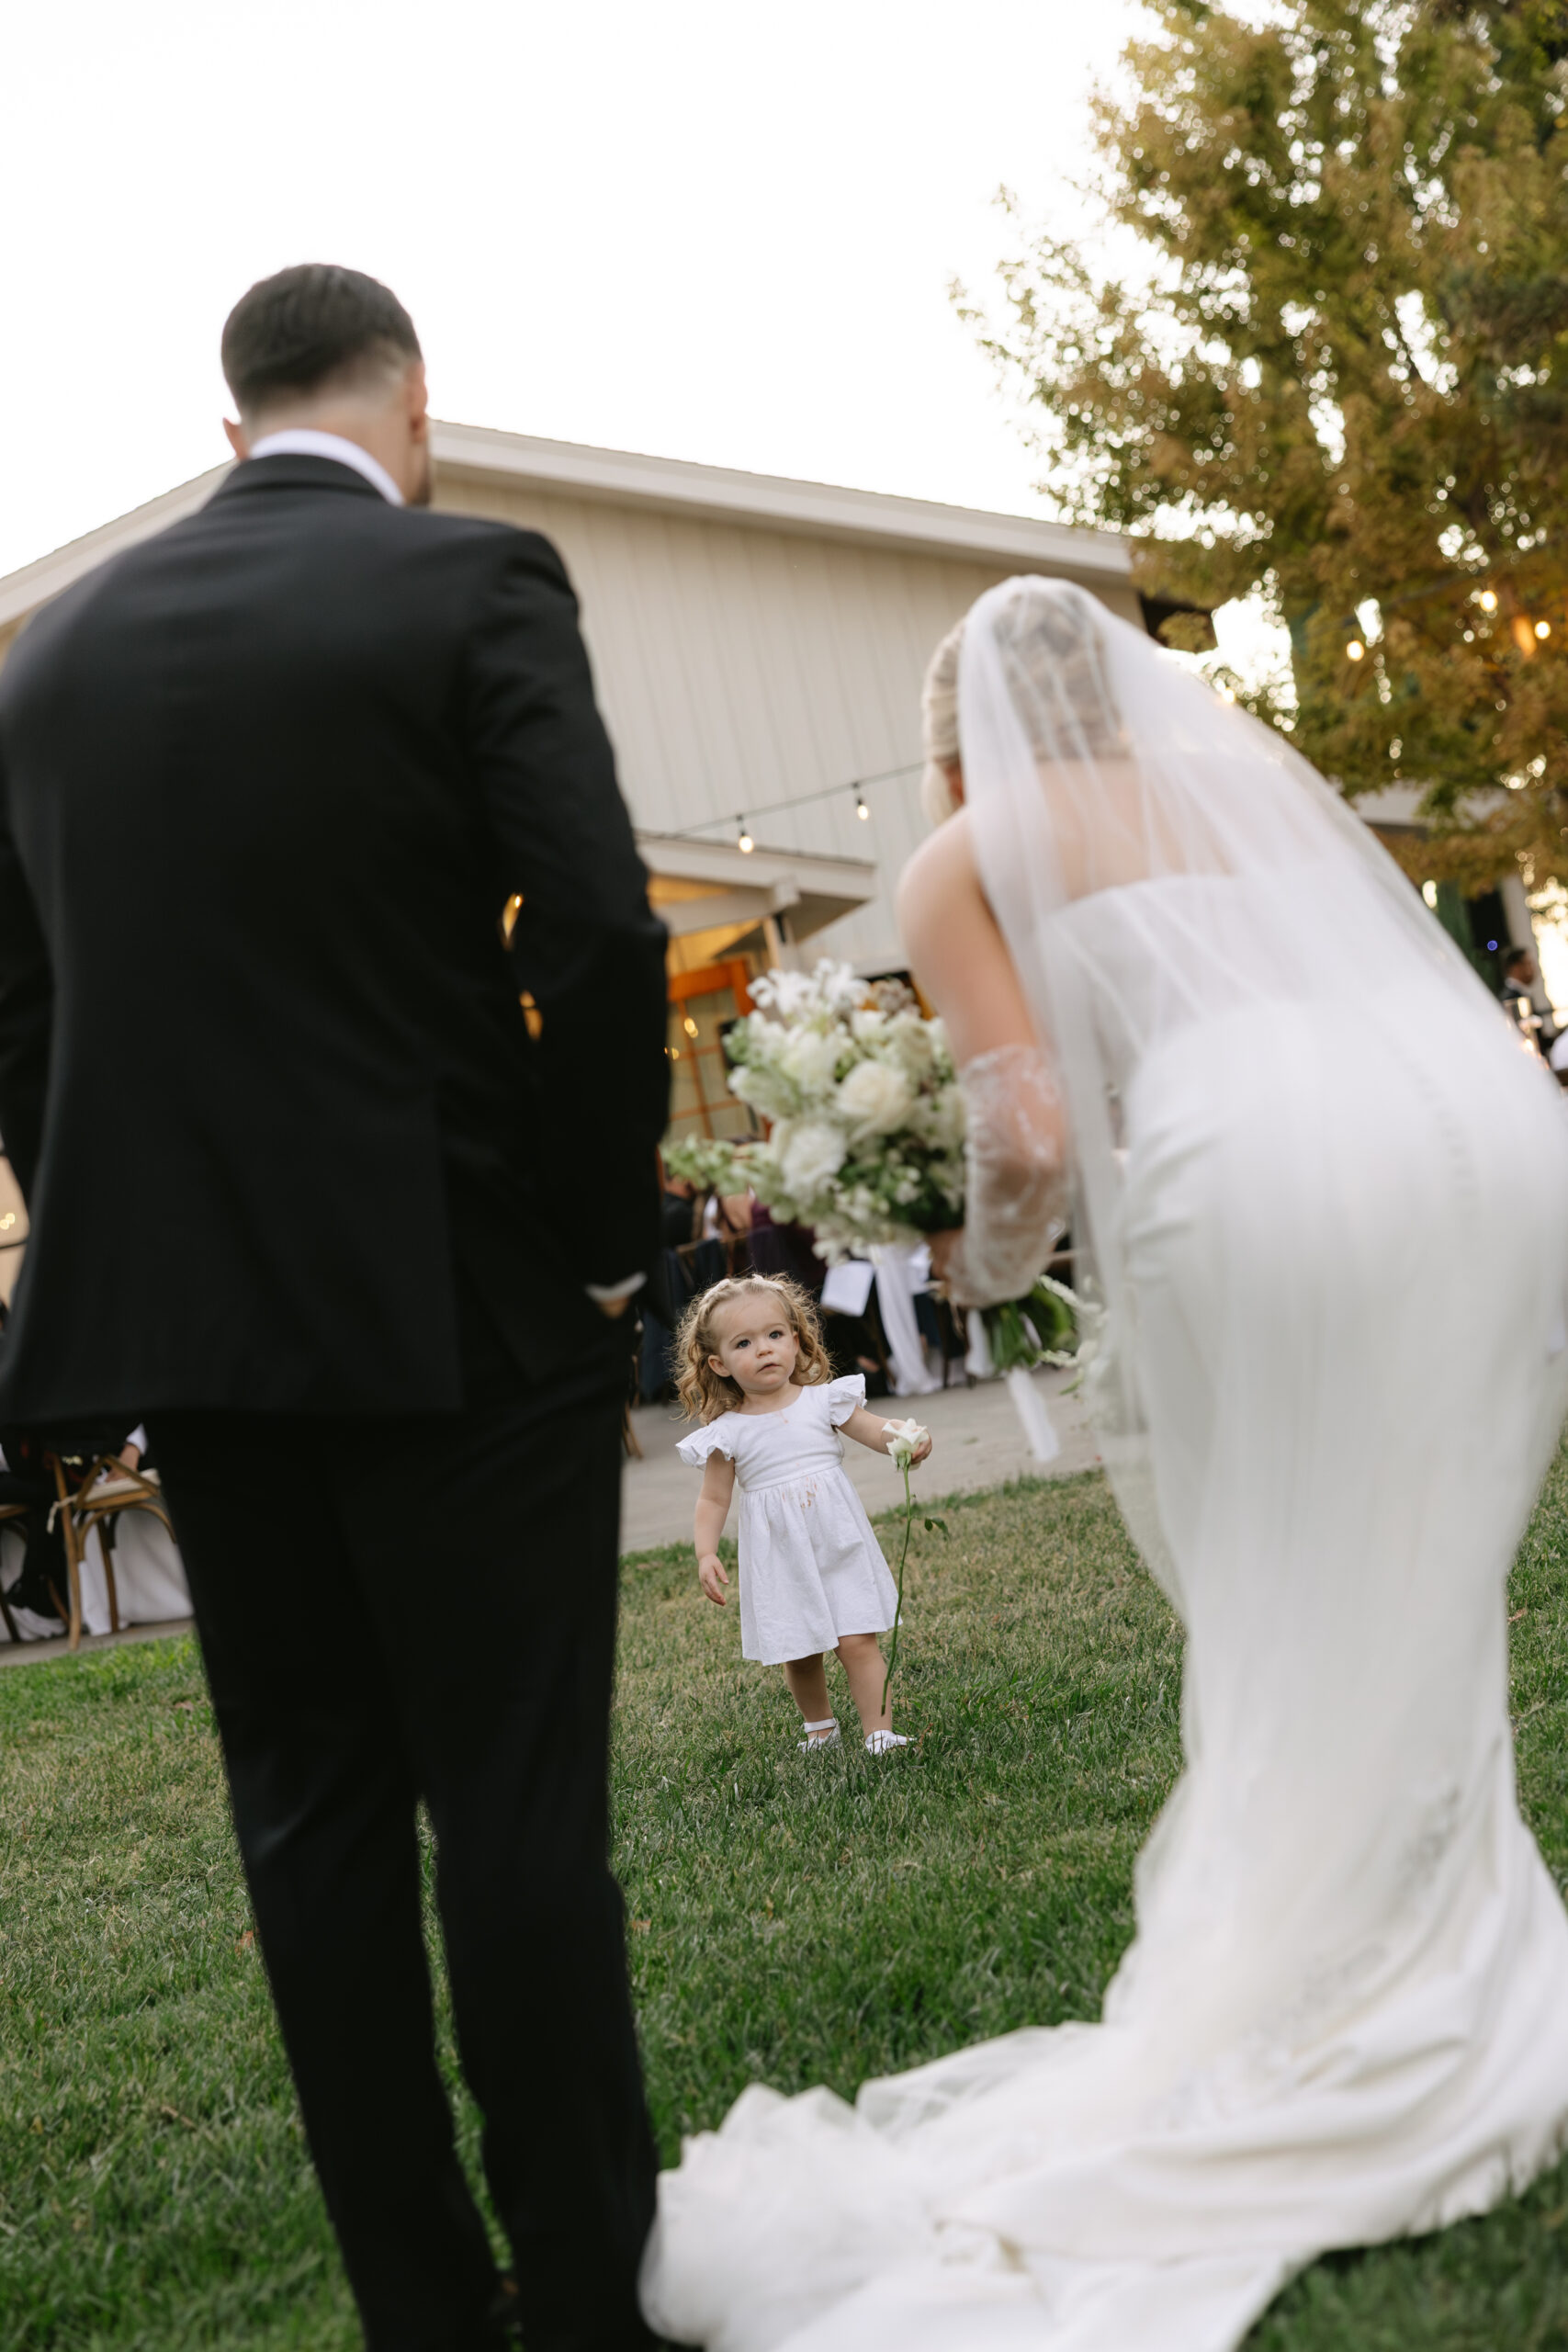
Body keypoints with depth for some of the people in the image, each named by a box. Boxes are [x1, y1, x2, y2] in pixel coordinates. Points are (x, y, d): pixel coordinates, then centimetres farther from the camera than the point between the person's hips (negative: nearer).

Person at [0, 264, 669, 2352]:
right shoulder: (477, 582, -5)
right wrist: (610, 1237, -4)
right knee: (520, 1809, 4)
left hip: (183, 1321, 5)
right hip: (458, 1313, -4)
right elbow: (598, 934, -15)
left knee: (312, 1816, 12)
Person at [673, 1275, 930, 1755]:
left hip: (838, 1548, -1)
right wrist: (706, 1554, -8)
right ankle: (820, 1727, 34)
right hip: (779, 1562, 1)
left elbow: (875, 1431, -2)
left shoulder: (823, 1399, -2)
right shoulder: (727, 1433, -2)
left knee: (857, 1641, -8)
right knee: (797, 1653, 11)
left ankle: (879, 1733, -1)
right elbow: (713, 1500, 4)